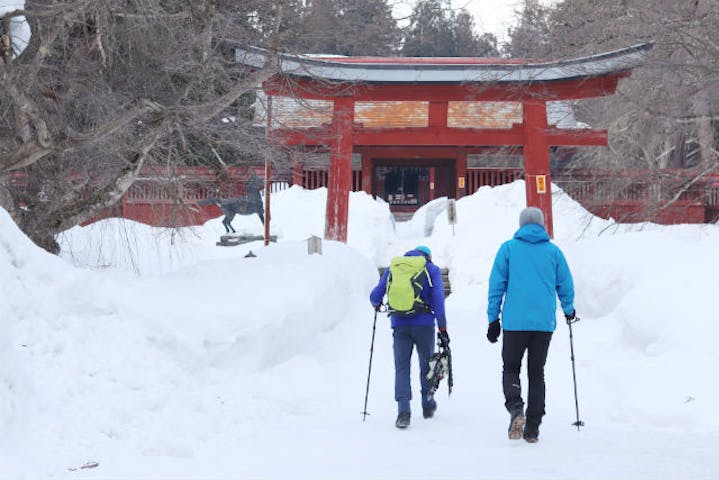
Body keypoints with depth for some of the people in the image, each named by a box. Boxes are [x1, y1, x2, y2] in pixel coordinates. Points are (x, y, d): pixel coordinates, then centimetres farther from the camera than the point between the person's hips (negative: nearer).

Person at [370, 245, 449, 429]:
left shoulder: (393, 267, 13)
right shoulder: (432, 269, 6)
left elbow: (375, 296, 12)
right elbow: (438, 299, -5)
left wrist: (376, 304, 36)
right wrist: (442, 328, -5)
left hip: (399, 324, 1)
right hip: (424, 324, -1)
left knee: (401, 367, 3)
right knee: (426, 364, 17)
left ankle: (403, 410, -13)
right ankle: (427, 405, 29)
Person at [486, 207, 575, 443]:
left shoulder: (508, 248, 3)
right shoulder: (553, 251, 6)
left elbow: (496, 285, 1)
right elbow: (566, 285, 11)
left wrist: (493, 319, 6)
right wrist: (568, 310, 30)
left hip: (515, 322, -2)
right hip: (545, 323, 2)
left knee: (510, 368, 10)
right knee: (536, 373, 10)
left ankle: (515, 408, -17)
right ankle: (533, 428, 8)